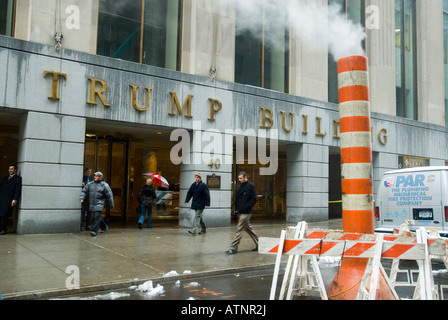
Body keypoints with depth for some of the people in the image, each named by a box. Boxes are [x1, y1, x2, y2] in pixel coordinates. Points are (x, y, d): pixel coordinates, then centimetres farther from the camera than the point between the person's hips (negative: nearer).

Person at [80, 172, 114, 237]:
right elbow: (84, 191, 12)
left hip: (99, 204, -6)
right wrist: (82, 198, -6)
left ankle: (94, 231, -13)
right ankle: (104, 227, 32)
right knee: (94, 216, 13)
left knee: (97, 216, -14)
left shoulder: (104, 185, -4)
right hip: (92, 204, 6)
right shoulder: (90, 184, 9)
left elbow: (109, 195, -2)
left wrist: (111, 205, -1)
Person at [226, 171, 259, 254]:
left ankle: (234, 248, -4)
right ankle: (258, 244, 27)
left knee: (239, 229, -8)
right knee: (248, 228, 16)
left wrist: (245, 207, -18)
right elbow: (237, 199, 20)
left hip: (246, 213, -9)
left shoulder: (251, 186, -10)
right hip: (241, 212, 9)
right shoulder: (241, 186, 14)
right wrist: (236, 209, 8)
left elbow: (254, 199, -14)